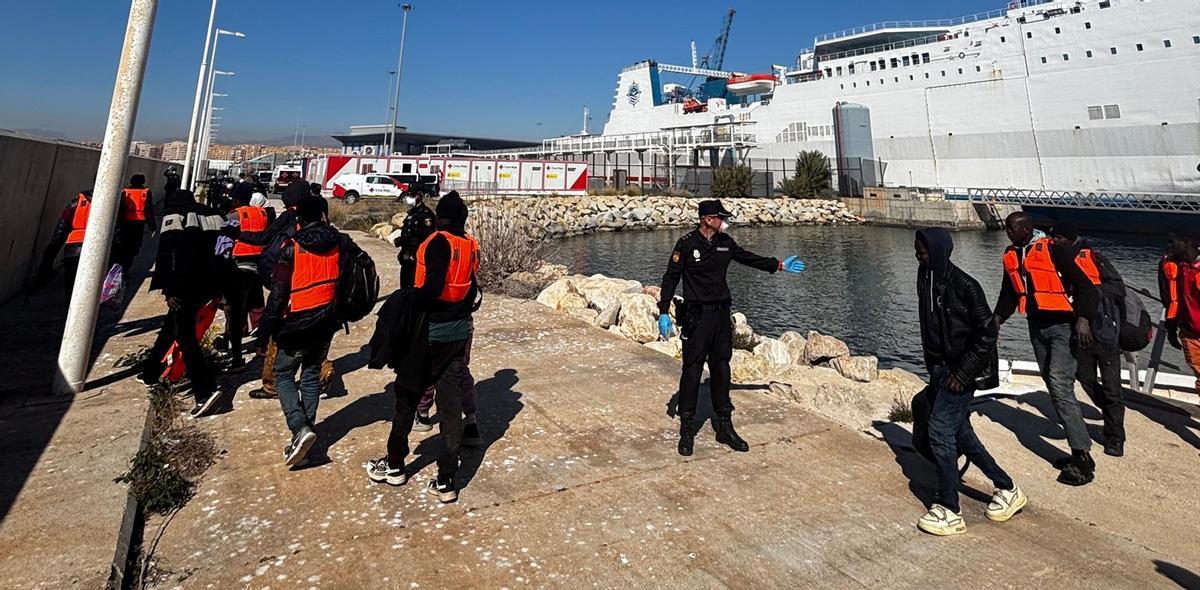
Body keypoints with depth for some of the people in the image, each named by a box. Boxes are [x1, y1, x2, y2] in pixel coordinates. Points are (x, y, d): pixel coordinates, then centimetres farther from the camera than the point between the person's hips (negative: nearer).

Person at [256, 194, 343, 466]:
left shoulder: (292, 248, -13)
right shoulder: (337, 243, -2)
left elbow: (277, 294, -13)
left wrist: (263, 336, -7)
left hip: (297, 324, -4)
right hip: (326, 322, 4)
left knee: (284, 375, 11)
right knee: (311, 376, 16)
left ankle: (300, 428, -6)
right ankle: (305, 430, 19)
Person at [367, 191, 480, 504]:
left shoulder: (439, 242, -15)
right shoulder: (472, 246, 4)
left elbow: (433, 287, -26)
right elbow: (472, 290, 4)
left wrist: (408, 300, -11)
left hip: (430, 331, -6)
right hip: (460, 331, 6)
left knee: (407, 396, 13)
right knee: (451, 403, 8)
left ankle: (394, 465, 31)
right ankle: (446, 481, 12)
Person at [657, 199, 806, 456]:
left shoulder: (725, 242, 9)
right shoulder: (687, 243, -8)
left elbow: (749, 258, 24)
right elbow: (671, 277, -7)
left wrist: (780, 265, 25)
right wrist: (664, 312, -13)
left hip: (721, 315, 6)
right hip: (696, 316, -6)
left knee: (721, 370, 11)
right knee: (692, 371, -3)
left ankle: (724, 427, 22)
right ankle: (687, 431, 9)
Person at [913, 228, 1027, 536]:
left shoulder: (965, 285, -18)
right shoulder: (925, 279, 3)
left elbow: (986, 333, -15)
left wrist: (963, 373, -17)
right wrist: (932, 368, 13)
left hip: (962, 372, -8)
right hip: (940, 369, 8)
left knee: (940, 431, -9)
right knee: (960, 432, 17)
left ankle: (950, 512, 4)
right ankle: (1007, 489, 36)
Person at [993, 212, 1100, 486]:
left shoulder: (1053, 250, -11)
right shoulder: (1011, 257, 9)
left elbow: (1084, 285, -13)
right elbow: (1009, 293, 17)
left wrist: (1083, 318, -24)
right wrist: (998, 317, 2)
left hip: (1063, 325, -7)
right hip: (1037, 327, 7)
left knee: (1060, 387, -15)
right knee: (1055, 388, 10)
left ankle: (1082, 458, -7)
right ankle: (1079, 450, 20)